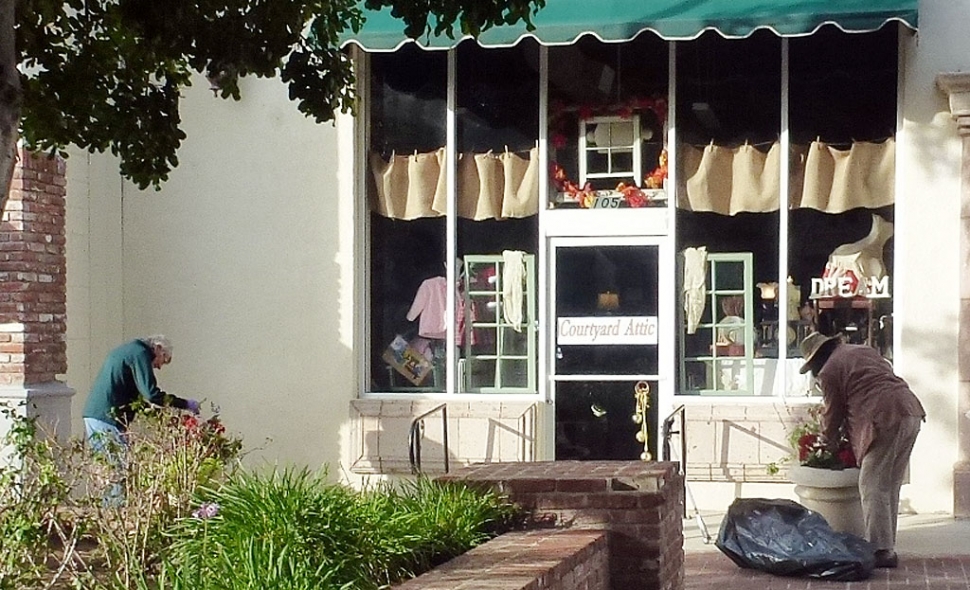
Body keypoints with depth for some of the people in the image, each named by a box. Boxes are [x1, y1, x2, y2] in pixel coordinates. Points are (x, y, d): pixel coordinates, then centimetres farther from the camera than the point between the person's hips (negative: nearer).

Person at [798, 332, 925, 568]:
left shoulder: (829, 371, 2)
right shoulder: (866, 351, 26)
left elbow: (833, 413, 8)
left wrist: (828, 443, 27)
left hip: (885, 419, -8)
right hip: (911, 411, 9)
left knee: (873, 487, -4)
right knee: (890, 486, 13)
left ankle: (881, 551, -8)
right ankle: (887, 546, 16)